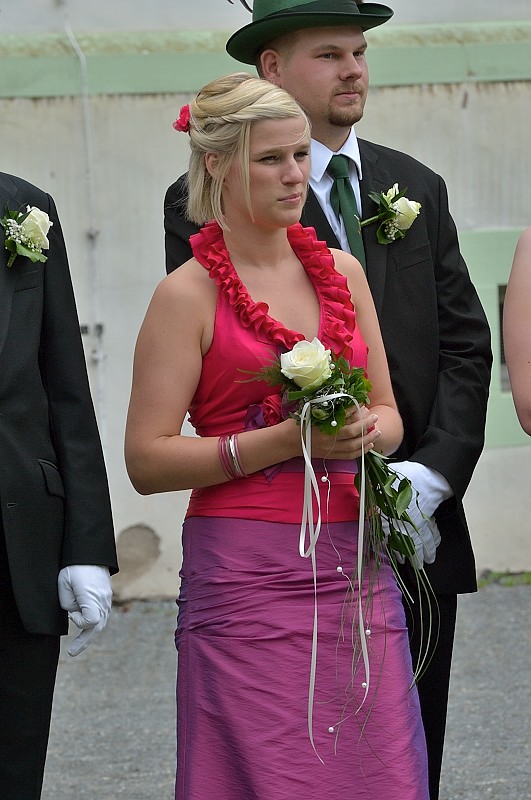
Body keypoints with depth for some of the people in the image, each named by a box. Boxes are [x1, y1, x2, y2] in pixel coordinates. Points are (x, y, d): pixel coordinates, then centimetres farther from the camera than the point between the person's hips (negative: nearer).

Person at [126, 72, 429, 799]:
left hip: (355, 568, 5)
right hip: (247, 578, -5)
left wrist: (368, 431, -5)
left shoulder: (340, 270, 11)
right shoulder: (188, 294, -5)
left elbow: (388, 412, 19)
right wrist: (287, 440, -16)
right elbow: (147, 460, -9)